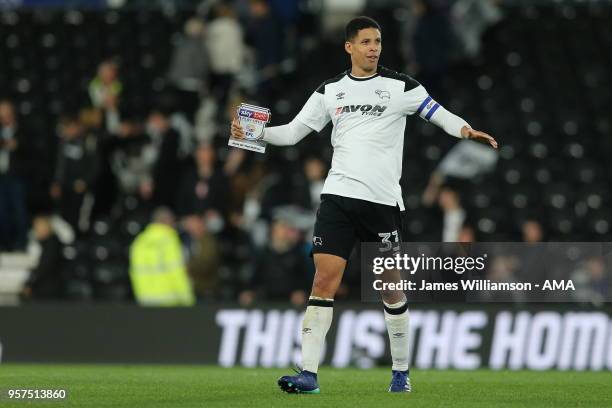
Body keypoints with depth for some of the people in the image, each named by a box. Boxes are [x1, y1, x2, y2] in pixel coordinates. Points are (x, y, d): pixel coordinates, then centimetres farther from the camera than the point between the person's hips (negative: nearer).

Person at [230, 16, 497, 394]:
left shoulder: (400, 86, 2)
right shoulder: (330, 91, 10)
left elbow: (440, 115, 0)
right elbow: (294, 131, 14)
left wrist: (466, 130, -20)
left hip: (383, 200, -1)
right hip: (338, 196, 2)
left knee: (391, 288, 5)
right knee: (324, 279, -10)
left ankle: (401, 371, 20)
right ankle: (309, 373, -12)